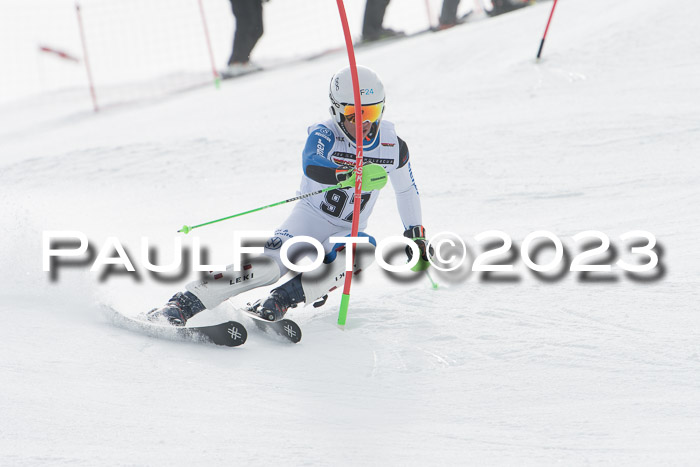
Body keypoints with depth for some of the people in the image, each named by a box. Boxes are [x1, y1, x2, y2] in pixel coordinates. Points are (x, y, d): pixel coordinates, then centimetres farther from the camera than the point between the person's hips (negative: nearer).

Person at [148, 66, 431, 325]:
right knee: (269, 265, -27)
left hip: (346, 233, 3)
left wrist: (416, 236, 20)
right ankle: (182, 304, -26)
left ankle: (282, 300, -33)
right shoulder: (323, 135, -16)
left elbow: (407, 191, 15)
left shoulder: (393, 146, -5)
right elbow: (312, 167, -40)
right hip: (310, 218, -3)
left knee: (364, 249, -33)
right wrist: (351, 174, -59)